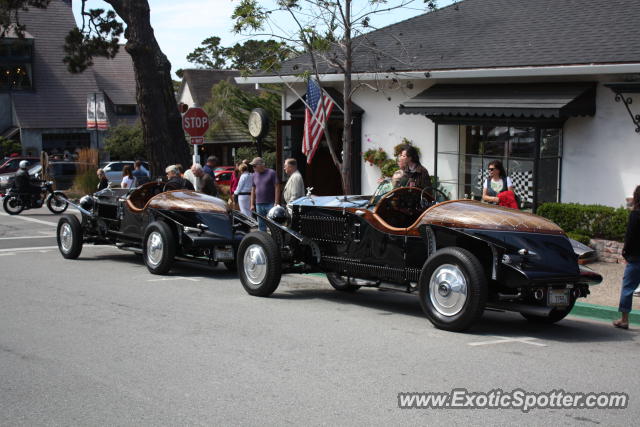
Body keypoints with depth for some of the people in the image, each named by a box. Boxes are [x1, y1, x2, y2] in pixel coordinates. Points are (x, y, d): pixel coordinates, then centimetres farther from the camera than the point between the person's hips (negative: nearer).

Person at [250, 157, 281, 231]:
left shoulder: (272, 173, -4)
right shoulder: (254, 175, 12)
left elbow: (277, 188, -7)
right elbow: (253, 190, 16)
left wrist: (276, 203, -13)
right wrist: (252, 204, 11)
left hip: (270, 204, -5)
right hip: (259, 204, 5)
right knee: (261, 225, 10)